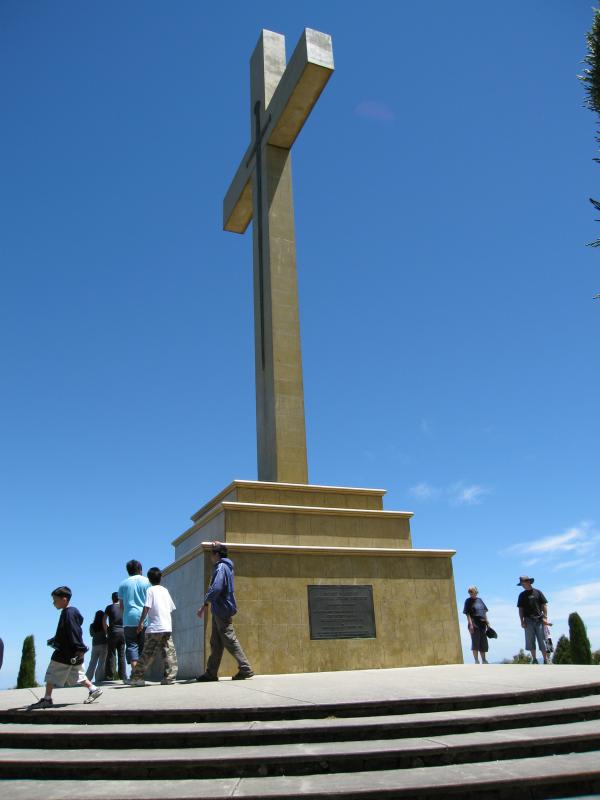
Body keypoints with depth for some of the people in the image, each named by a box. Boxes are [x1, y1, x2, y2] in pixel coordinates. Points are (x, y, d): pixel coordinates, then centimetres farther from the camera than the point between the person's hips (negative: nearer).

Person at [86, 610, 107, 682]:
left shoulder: (92, 625, 0)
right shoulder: (104, 625, -8)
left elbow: (91, 634, 13)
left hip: (94, 645, 3)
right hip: (103, 644, -3)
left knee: (92, 663, 11)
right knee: (101, 663, 0)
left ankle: (87, 678, 7)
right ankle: (99, 679, -5)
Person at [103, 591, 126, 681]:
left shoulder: (109, 607, 1)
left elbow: (104, 621, -1)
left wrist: (106, 631, 9)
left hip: (113, 632, -2)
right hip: (123, 632, 2)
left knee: (111, 654, 3)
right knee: (121, 655, 5)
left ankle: (110, 675, 1)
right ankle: (123, 676, 2)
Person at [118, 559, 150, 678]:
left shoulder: (123, 584, 9)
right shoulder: (147, 581, 6)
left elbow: (121, 605, 11)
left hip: (129, 619, 0)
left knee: (132, 645, 1)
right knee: (143, 646, 6)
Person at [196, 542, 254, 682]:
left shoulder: (221, 568, -15)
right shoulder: (225, 566, 15)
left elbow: (216, 588, -28)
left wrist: (204, 605, -25)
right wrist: (217, 546, 39)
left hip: (222, 610, -10)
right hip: (219, 611, 10)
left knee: (230, 641, -7)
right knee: (215, 643, 11)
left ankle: (245, 669, -4)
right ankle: (211, 673, 14)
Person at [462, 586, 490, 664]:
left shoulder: (479, 600, 14)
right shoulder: (468, 601, -2)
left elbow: (485, 612, 18)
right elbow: (468, 614, -8)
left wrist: (487, 623, 12)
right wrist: (470, 624, -18)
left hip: (482, 624, 6)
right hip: (474, 624, -6)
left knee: (483, 643, 11)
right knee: (475, 642, -6)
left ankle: (484, 660, 22)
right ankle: (476, 661, -3)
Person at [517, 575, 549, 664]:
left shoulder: (538, 592, 6)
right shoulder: (522, 595, 11)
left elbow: (544, 605, 4)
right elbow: (520, 609, 10)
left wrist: (545, 617, -6)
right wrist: (522, 621, 1)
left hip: (539, 620, -2)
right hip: (528, 621, 2)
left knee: (542, 640, -2)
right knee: (530, 641, 1)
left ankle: (545, 659, 4)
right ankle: (534, 659, 8)